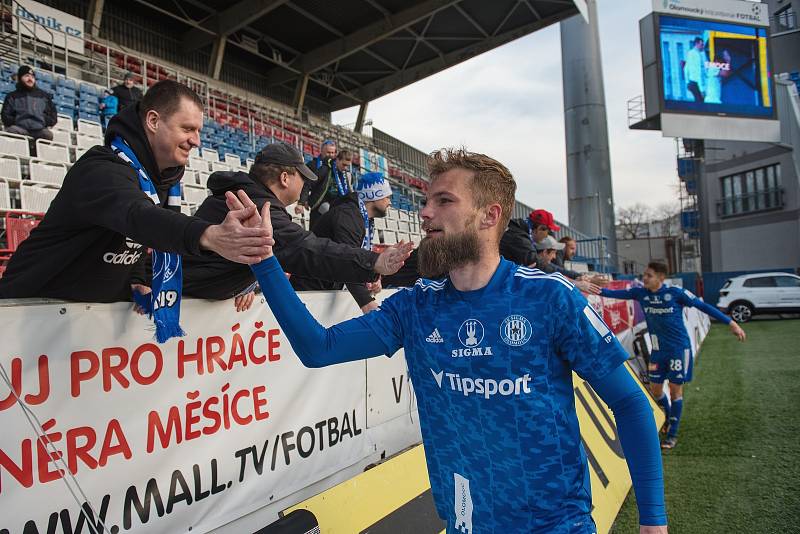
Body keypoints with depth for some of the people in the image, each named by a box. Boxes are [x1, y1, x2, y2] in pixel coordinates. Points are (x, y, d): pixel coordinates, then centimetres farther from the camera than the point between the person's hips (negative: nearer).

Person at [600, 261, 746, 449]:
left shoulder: (675, 293, -15)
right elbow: (615, 293, -8)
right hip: (658, 350, 4)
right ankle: (669, 418, 38)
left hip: (679, 349, -4)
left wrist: (731, 322, -12)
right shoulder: (640, 293, -5)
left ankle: (673, 434, 16)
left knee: (675, 389, 3)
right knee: (655, 389, 9)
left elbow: (703, 306, -10)